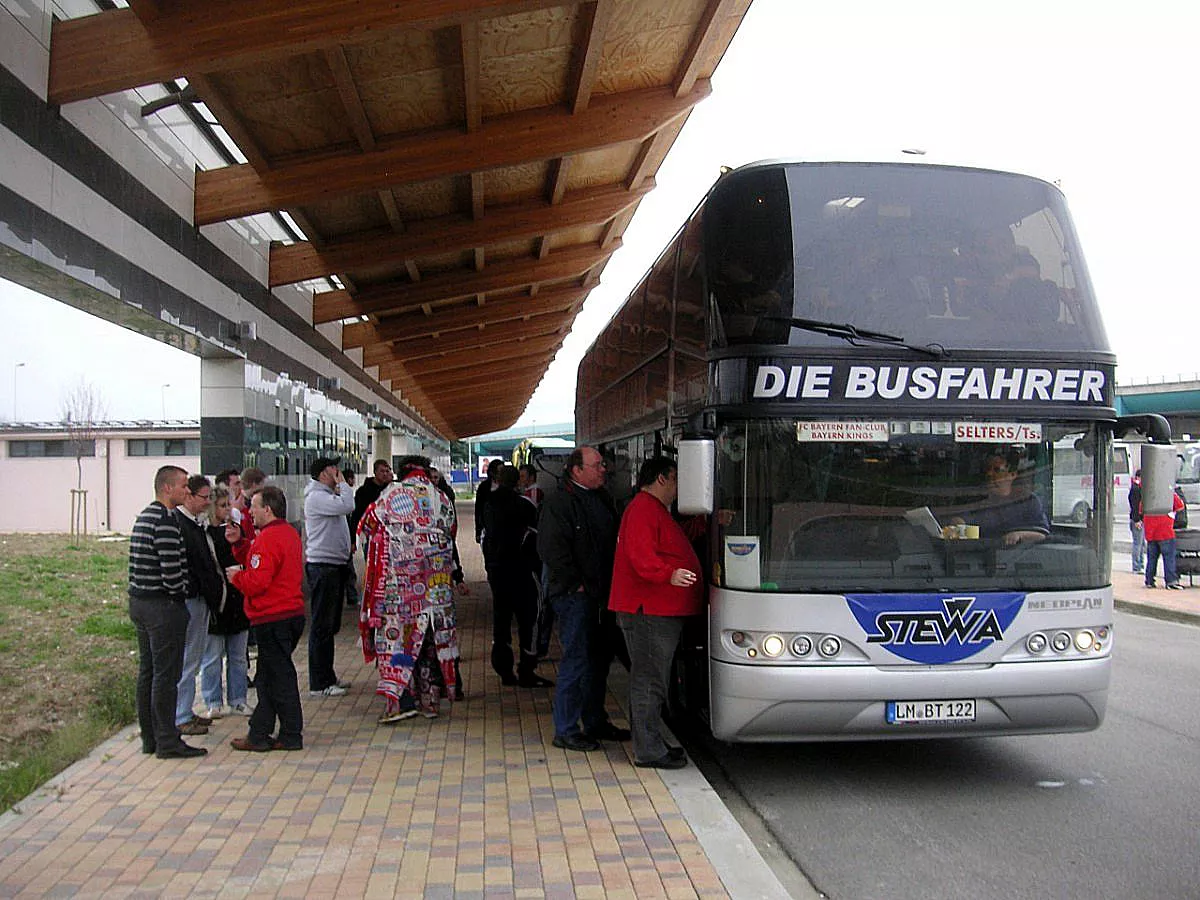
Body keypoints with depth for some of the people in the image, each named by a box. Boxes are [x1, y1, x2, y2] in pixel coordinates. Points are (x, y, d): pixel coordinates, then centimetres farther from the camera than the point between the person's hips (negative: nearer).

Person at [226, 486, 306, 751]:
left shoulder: (268, 538, -17)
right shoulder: (289, 533, 14)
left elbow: (257, 582, -23)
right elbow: (257, 562, 18)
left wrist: (236, 576, -5)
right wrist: (238, 543, 12)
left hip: (273, 618, -10)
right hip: (292, 613, 10)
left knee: (280, 676, -1)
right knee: (267, 677, 16)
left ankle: (291, 736, 7)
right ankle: (259, 735, 22)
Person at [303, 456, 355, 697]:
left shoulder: (327, 495, 18)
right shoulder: (316, 497, -14)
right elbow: (348, 506, -24)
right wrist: (342, 483, -13)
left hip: (334, 565, 11)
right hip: (322, 566, -11)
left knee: (330, 625, 16)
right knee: (322, 625, -6)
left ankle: (327, 676, 25)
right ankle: (319, 684, -2)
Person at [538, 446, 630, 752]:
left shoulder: (602, 498, 14)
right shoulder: (558, 503, -13)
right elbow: (552, 550, -19)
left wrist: (611, 584, 13)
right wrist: (576, 585, -17)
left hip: (600, 594, 9)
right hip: (575, 597, -9)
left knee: (600, 658, 15)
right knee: (576, 661, -6)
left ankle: (595, 723, 28)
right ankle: (565, 731, 4)